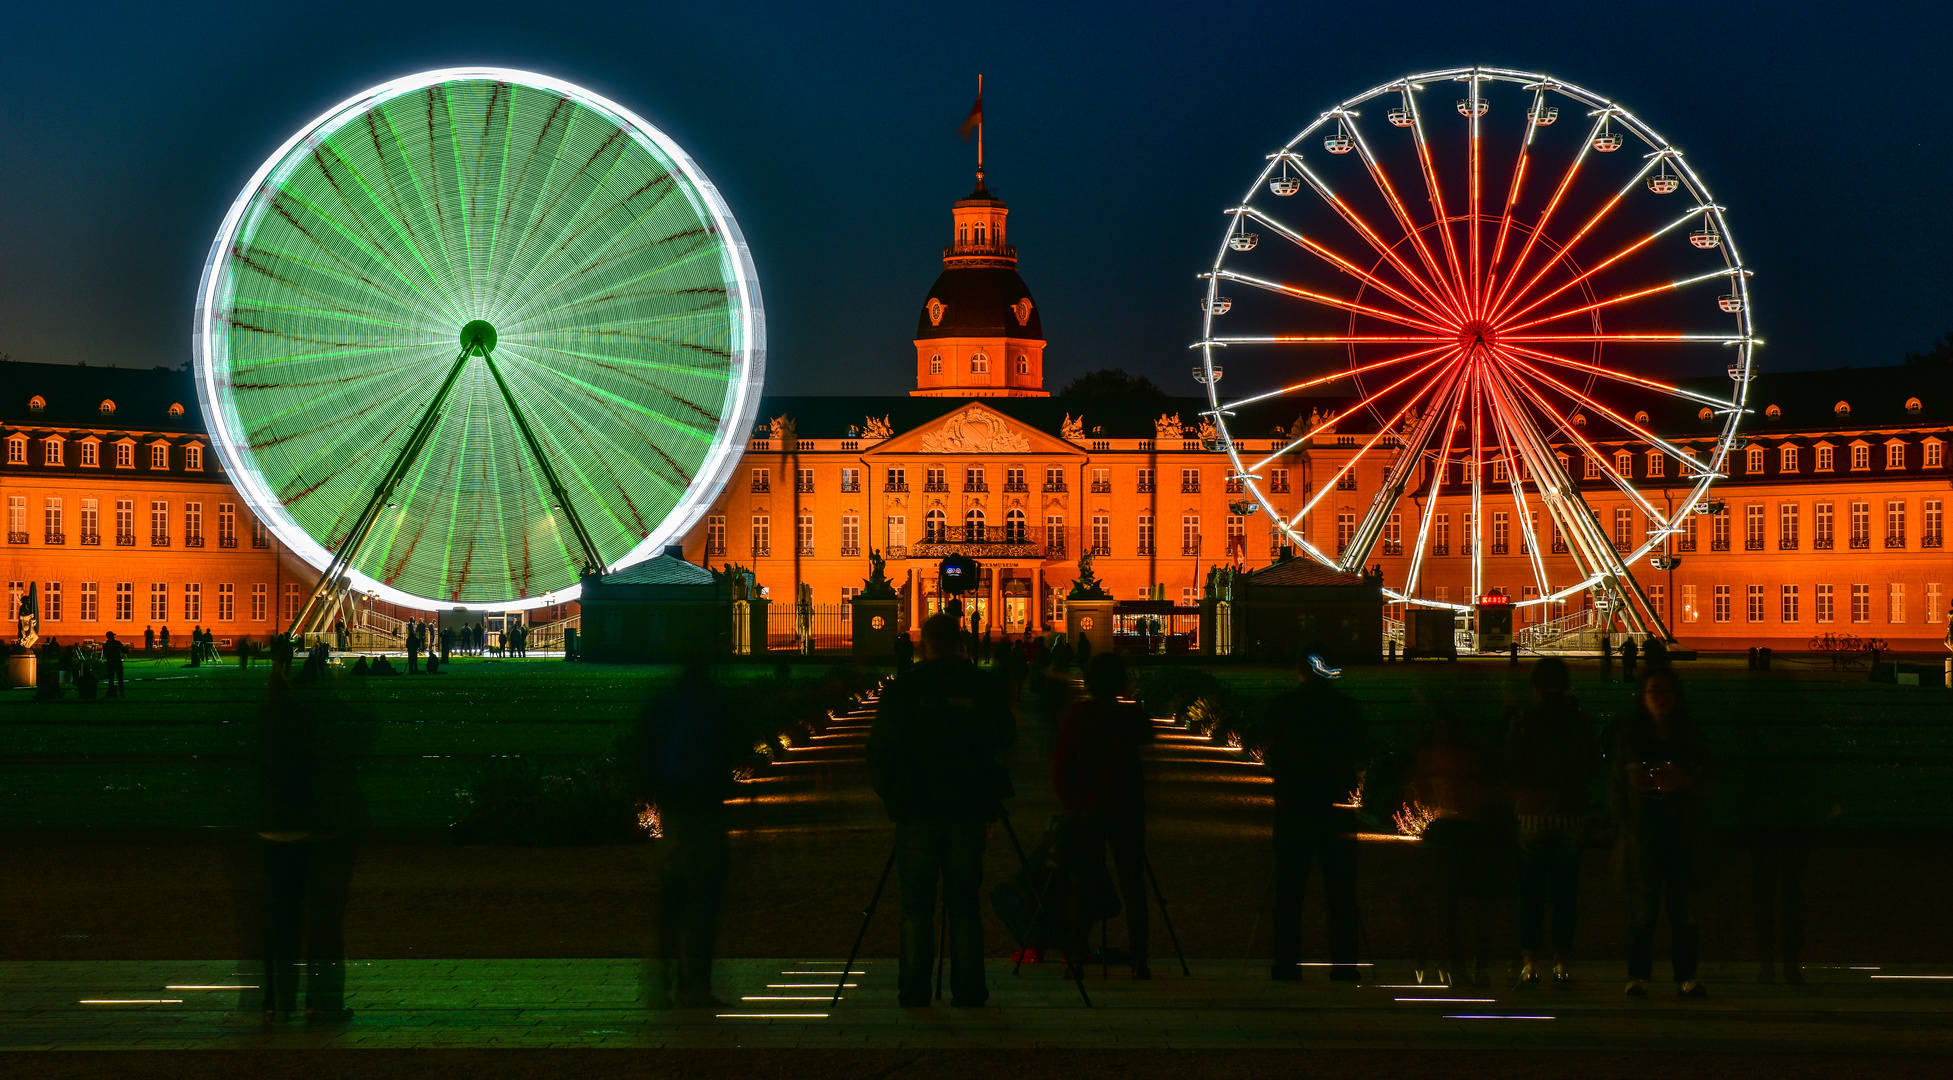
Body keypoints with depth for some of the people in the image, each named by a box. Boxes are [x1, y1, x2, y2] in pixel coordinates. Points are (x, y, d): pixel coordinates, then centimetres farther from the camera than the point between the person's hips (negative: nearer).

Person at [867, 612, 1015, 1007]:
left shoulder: (902, 689, -4)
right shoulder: (985, 686, 0)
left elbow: (879, 752, 0)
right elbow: (1005, 740, 10)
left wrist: (891, 797, 12)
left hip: (917, 812, -1)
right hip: (969, 811, 1)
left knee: (916, 906, 4)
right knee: (964, 905, 7)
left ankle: (914, 991, 2)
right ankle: (968, 990, 5)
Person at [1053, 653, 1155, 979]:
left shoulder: (1076, 715, -5)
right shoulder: (1134, 716, -5)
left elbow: (1061, 767, -3)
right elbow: (1147, 737, 18)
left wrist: (1069, 801, 9)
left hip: (1085, 808, 0)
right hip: (1125, 808, 0)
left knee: (1083, 885, 5)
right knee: (1132, 885, 3)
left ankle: (1077, 959, 1)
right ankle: (1139, 960, -1)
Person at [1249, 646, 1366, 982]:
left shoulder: (1282, 705, -4)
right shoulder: (1348, 706, -2)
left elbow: (1252, 741, 6)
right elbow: (1359, 757, 7)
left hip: (1293, 809, -1)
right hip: (1337, 809, 1)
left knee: (1288, 895, 5)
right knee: (1341, 896, 5)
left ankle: (1287, 967, 3)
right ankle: (1343, 967, 3)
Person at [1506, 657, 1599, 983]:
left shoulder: (1522, 723, -6)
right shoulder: (1580, 721, -2)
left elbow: (1511, 770, -6)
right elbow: (1594, 769, 5)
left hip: (1532, 812, -1)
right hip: (1572, 813, 1)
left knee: (1530, 891, 5)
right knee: (1565, 891, 8)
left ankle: (1531, 959, 1)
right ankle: (1562, 960, 5)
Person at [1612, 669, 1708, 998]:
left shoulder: (1689, 736, 12)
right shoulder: (1630, 736, 8)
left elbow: (1701, 783, 11)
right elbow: (1617, 786, 8)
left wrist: (1683, 780, -10)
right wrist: (1627, 823, -2)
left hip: (1682, 829, 1)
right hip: (1641, 831, -1)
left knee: (1684, 907, -3)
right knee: (1642, 906, -3)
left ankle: (1686, 976, 1)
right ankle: (1638, 975, 2)